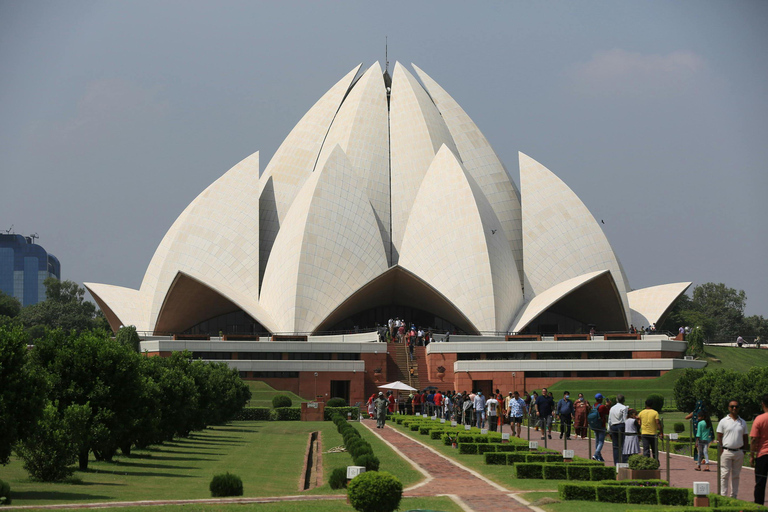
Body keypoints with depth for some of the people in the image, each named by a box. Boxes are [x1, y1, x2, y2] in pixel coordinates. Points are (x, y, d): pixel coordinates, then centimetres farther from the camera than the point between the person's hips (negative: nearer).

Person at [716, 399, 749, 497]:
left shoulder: (742, 422, 12)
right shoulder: (723, 421, 1)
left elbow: (746, 438, 16)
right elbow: (719, 437, 0)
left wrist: (743, 449, 3)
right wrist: (721, 450, -9)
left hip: (739, 452, 4)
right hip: (727, 451, -4)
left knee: (736, 475, 8)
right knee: (725, 475, -4)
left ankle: (733, 496, 14)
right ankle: (723, 496, -1)